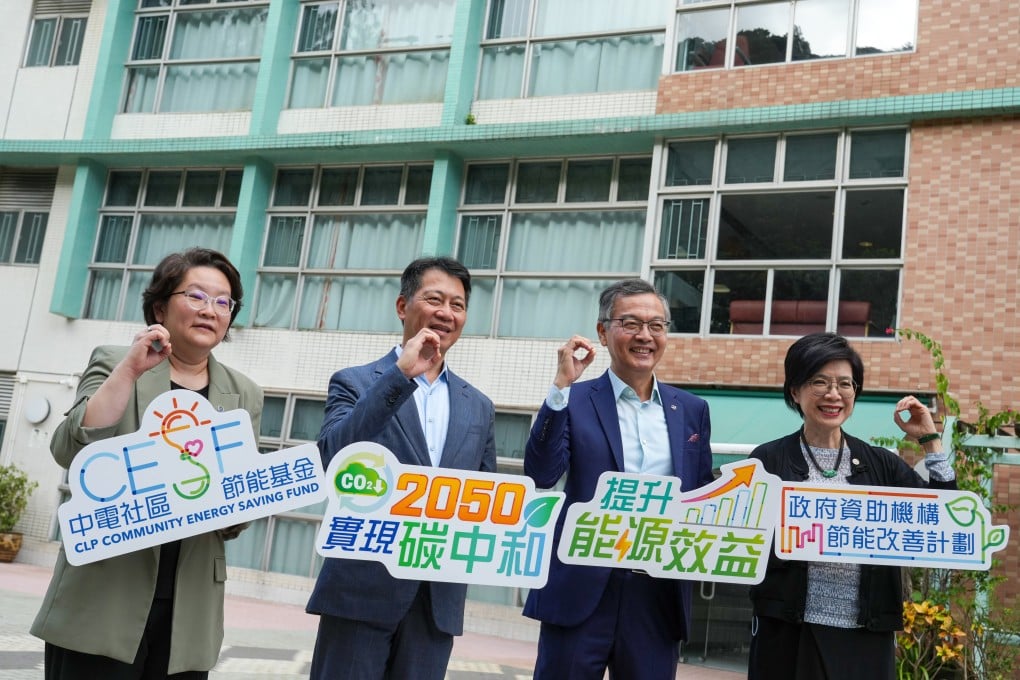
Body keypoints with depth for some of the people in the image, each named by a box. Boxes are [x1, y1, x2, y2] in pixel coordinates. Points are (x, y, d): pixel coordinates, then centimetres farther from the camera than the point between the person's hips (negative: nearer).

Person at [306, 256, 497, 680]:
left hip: (439, 597, 4)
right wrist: (399, 375, -18)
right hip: (362, 588, -4)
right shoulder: (355, 384, 0)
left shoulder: (479, 408, 12)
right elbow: (331, 460, -17)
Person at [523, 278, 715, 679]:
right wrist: (561, 386, -17)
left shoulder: (692, 410, 10)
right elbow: (541, 475, -13)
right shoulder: (574, 401, 0)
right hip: (581, 589, -3)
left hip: (660, 593, 3)